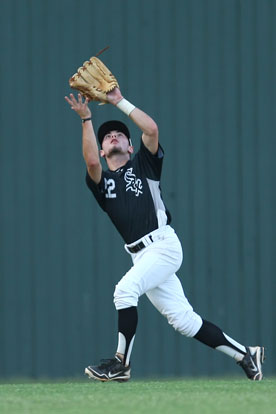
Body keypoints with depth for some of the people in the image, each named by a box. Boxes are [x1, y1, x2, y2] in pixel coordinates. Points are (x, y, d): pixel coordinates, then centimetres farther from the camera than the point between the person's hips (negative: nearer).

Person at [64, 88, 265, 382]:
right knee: (183, 320, 0)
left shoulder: (143, 164, 12)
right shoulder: (101, 181, 18)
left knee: (125, 288, -25)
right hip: (141, 255, 5)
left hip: (163, 244, -5)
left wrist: (120, 102, -2)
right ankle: (244, 355, 8)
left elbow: (152, 129, -6)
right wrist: (86, 119, -5)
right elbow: (91, 161, -5)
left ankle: (121, 363, -19)